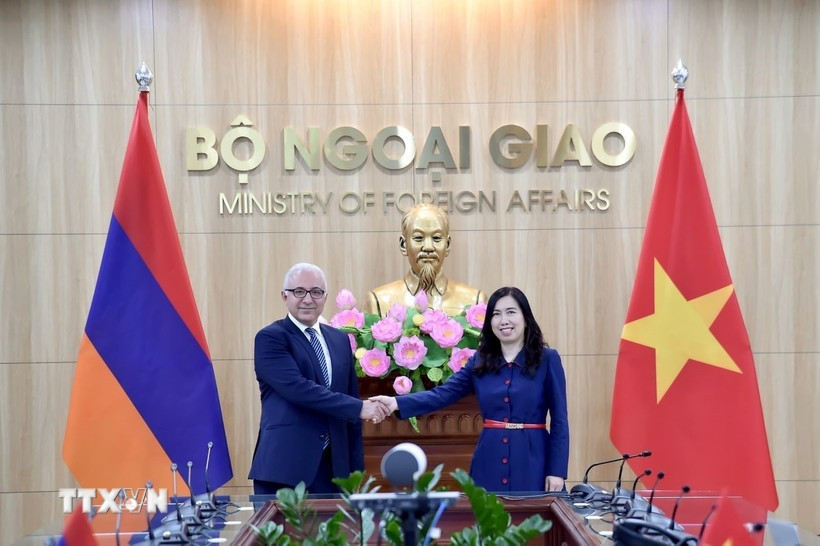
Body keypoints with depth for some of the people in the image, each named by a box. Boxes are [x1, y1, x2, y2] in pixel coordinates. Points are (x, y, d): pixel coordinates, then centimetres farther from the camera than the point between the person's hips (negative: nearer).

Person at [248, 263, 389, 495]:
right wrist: (359, 408, -18)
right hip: (284, 465, -5)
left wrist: (355, 467, 11)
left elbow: (350, 396, 15)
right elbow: (297, 388, -19)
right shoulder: (270, 338, -5)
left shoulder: (340, 340, 14)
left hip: (333, 466, 5)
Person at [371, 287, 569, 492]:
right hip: (489, 464, 3)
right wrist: (396, 402, -17)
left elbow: (559, 420, -2)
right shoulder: (479, 361, 8)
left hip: (533, 463, -3)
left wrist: (557, 471, -8)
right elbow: (442, 394, -2)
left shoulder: (547, 359, -1)